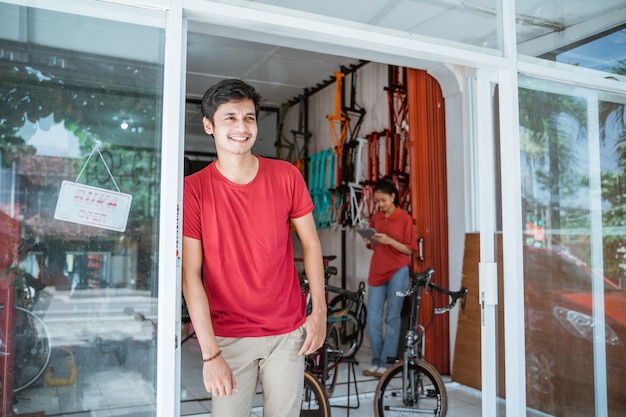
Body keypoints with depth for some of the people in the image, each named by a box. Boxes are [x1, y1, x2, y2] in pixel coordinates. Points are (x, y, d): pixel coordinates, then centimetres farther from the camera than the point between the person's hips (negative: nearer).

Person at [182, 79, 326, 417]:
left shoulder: (286, 176, -3)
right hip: (229, 337, -2)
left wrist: (319, 311, -2)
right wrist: (210, 353, -15)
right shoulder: (193, 189, -10)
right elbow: (190, 274, -12)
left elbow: (310, 242, 4)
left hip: (288, 332, 2)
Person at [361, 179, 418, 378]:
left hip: (397, 271, -4)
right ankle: (376, 361, 14)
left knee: (392, 319, 0)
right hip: (377, 271, 5)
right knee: (373, 320, 3)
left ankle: (386, 363, 7)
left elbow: (409, 250, -5)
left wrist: (389, 240, -18)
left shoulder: (404, 218, -4)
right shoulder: (375, 218, 9)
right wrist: (369, 242, -5)